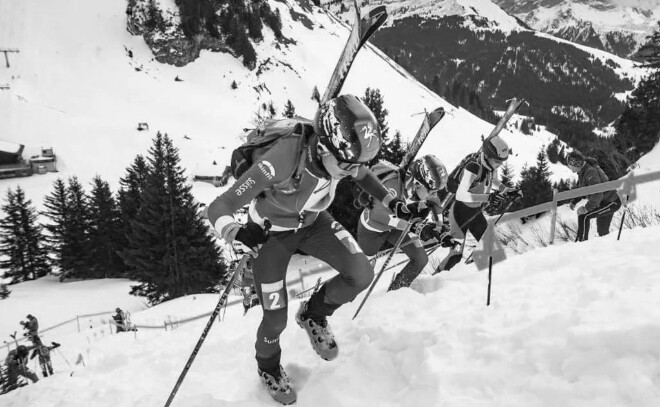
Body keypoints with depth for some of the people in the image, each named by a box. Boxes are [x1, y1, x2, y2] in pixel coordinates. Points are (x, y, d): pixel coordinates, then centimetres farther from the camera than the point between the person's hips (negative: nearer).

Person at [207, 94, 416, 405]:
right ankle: (267, 365, 38)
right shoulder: (281, 161, -42)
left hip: (313, 222, 4)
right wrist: (236, 234, -58)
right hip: (270, 233, -4)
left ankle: (314, 314, 18)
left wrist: (391, 202, -7)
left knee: (361, 274, -14)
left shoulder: (340, 151, -25)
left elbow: (361, 173, 3)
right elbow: (218, 208, -38)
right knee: (276, 320, 0)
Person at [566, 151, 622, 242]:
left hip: (611, 203, -10)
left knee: (583, 216, -21)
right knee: (602, 232, 20)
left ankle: (582, 241, -13)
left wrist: (587, 208, -35)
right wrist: (574, 201, 4)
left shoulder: (591, 172, -28)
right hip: (603, 202, 10)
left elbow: (597, 194, -36)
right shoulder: (582, 172, 2)